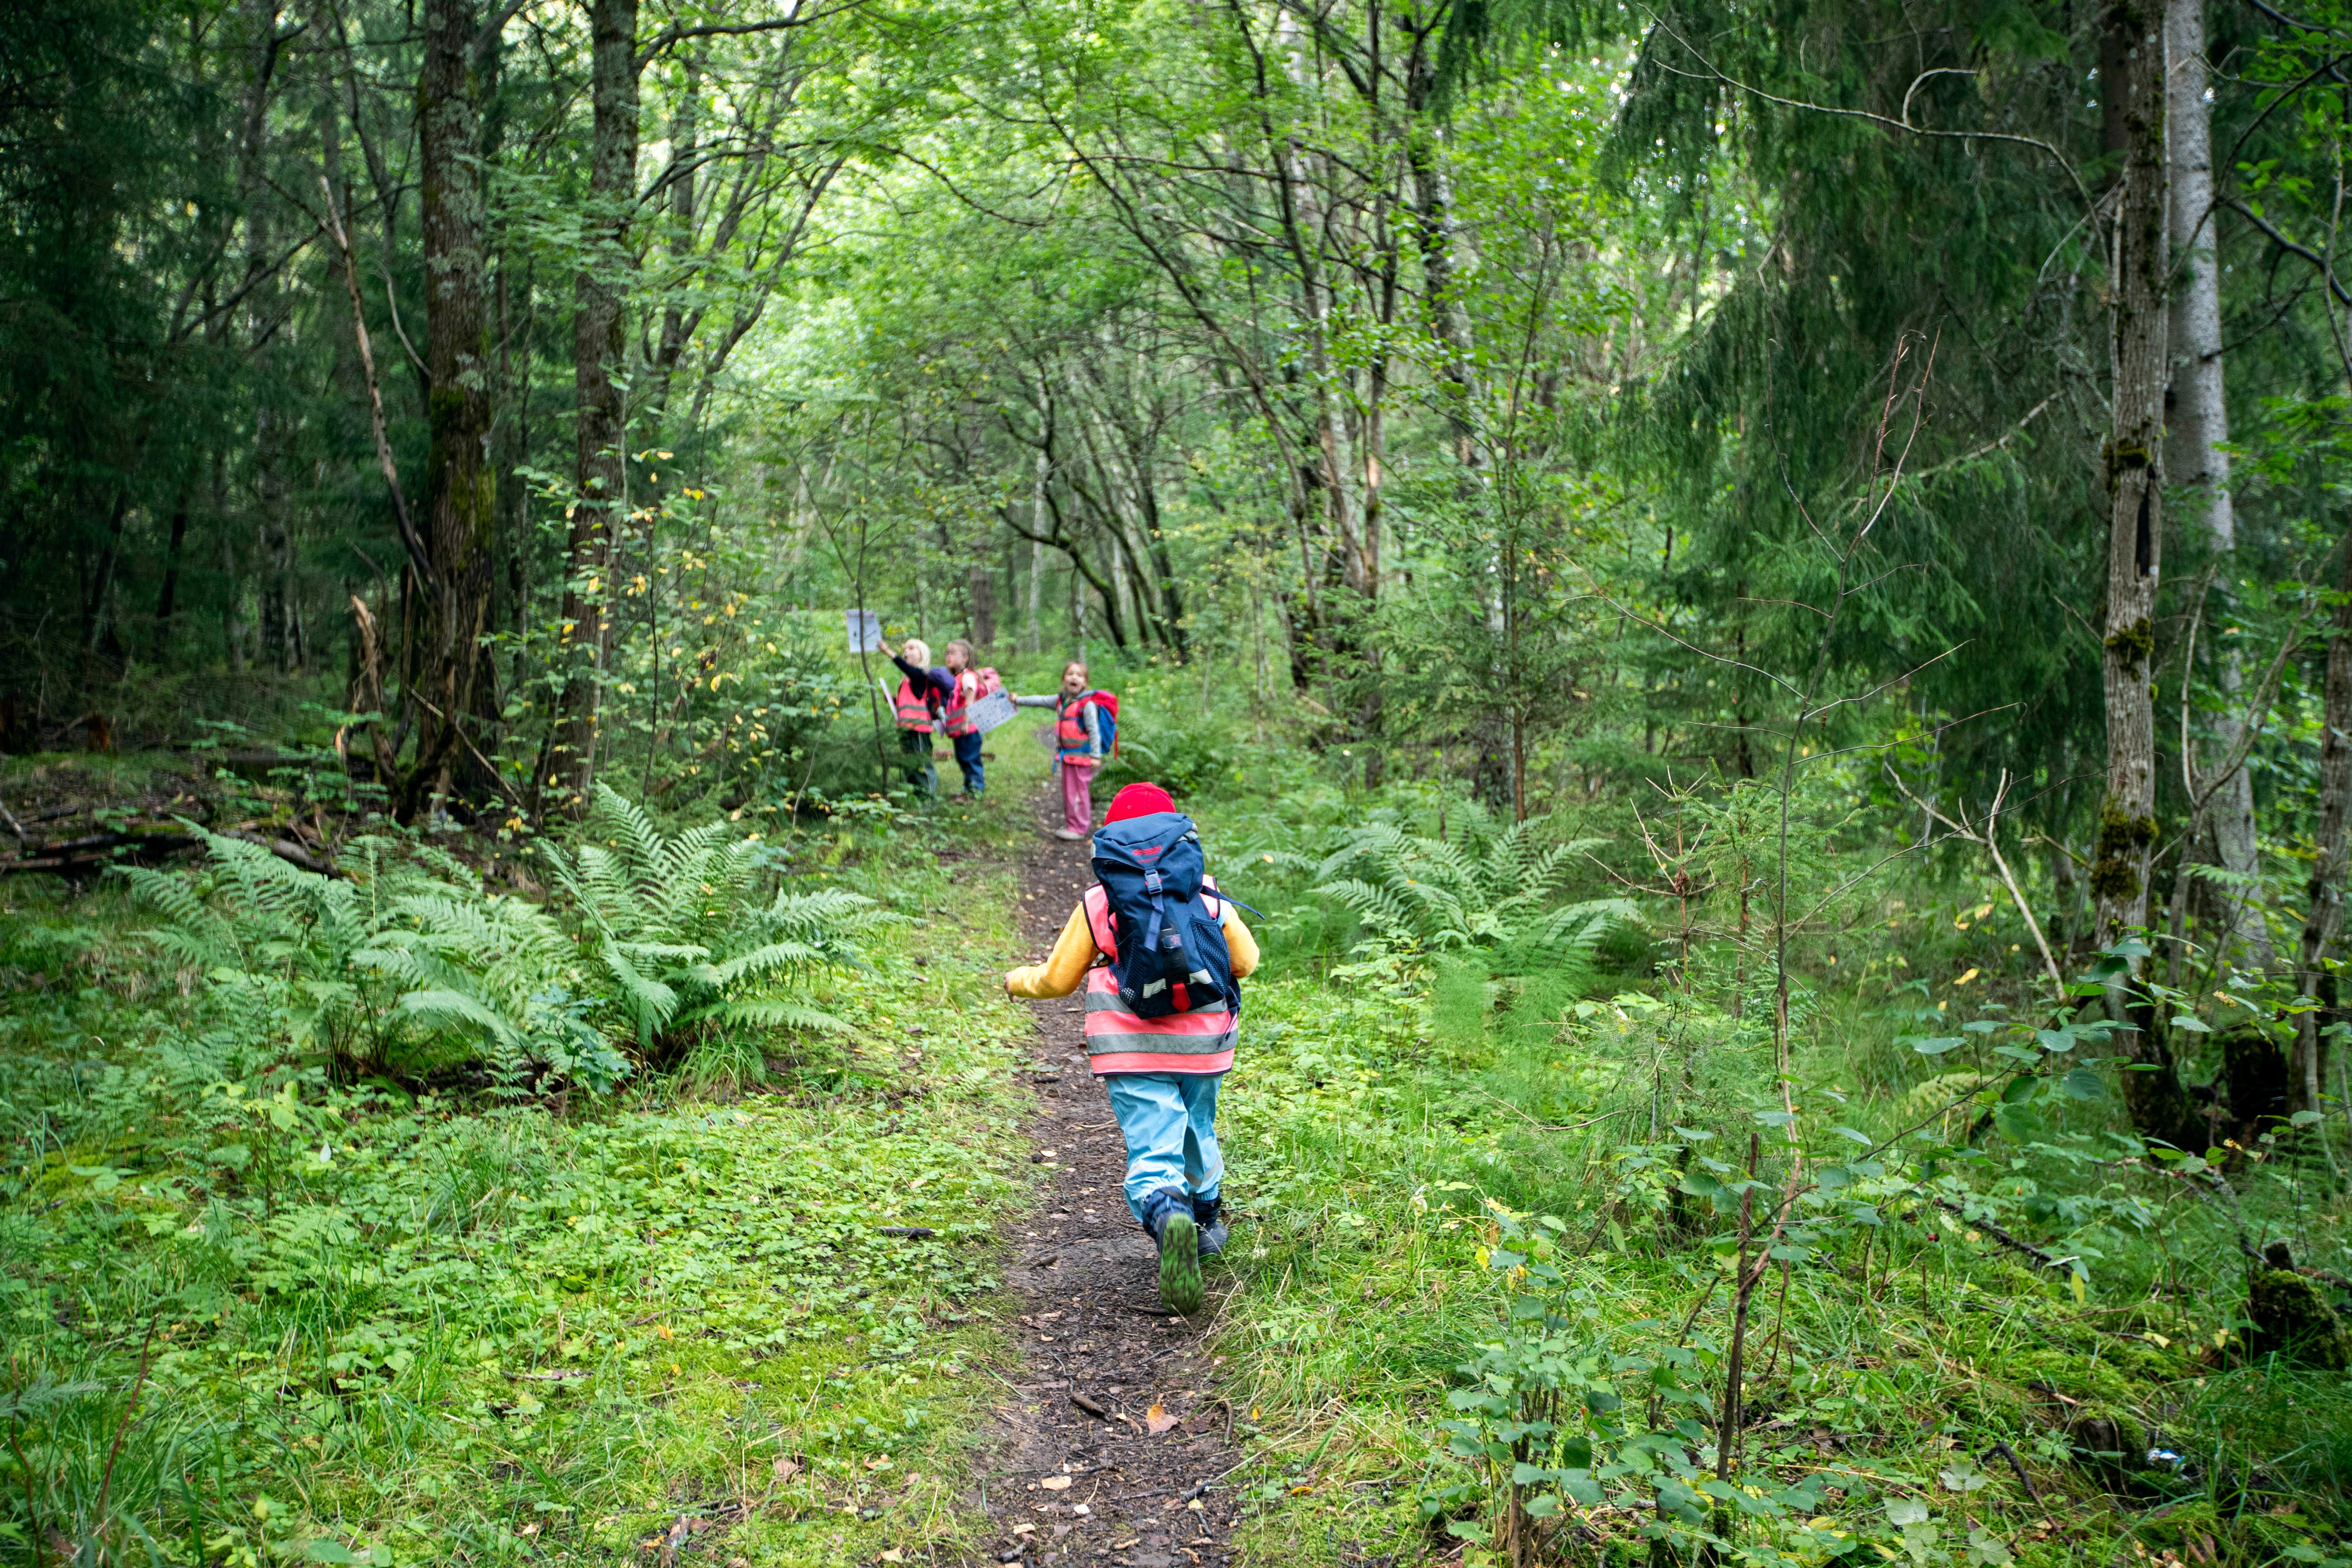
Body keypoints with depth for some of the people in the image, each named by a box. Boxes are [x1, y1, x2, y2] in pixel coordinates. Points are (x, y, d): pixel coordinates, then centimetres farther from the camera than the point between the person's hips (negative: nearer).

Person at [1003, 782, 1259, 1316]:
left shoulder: (1097, 905, -1)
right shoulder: (1207, 895, 2)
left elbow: (1057, 980, 7)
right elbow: (1245, 961, 12)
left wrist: (1017, 981, 28)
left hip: (1133, 1052, -3)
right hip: (1202, 1048, 3)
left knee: (1153, 1155, -7)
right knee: (1197, 1134, 26)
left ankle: (1168, 1217, -37)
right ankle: (1208, 1221, 42)